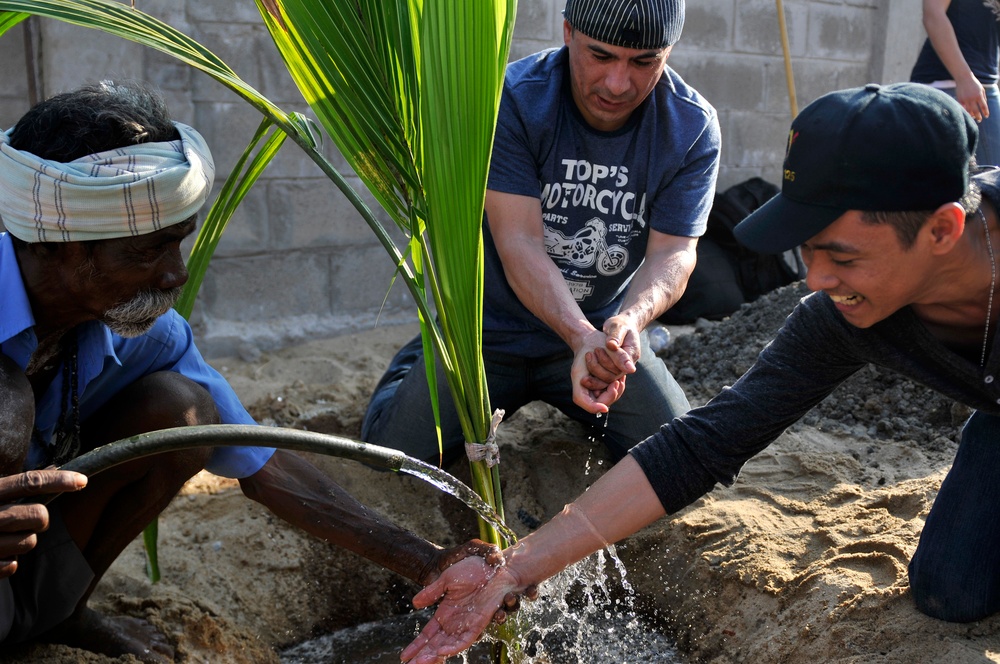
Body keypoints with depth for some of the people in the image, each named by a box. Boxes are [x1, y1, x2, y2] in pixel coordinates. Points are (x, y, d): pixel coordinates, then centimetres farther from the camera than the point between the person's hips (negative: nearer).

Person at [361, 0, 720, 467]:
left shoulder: (693, 127, -12)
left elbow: (673, 251, -17)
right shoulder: (510, 100, -21)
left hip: (603, 329, 2)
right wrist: (581, 337, -43)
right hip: (490, 329, -1)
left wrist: (633, 318, -40)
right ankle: (418, 362, 26)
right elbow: (520, 242, -27)